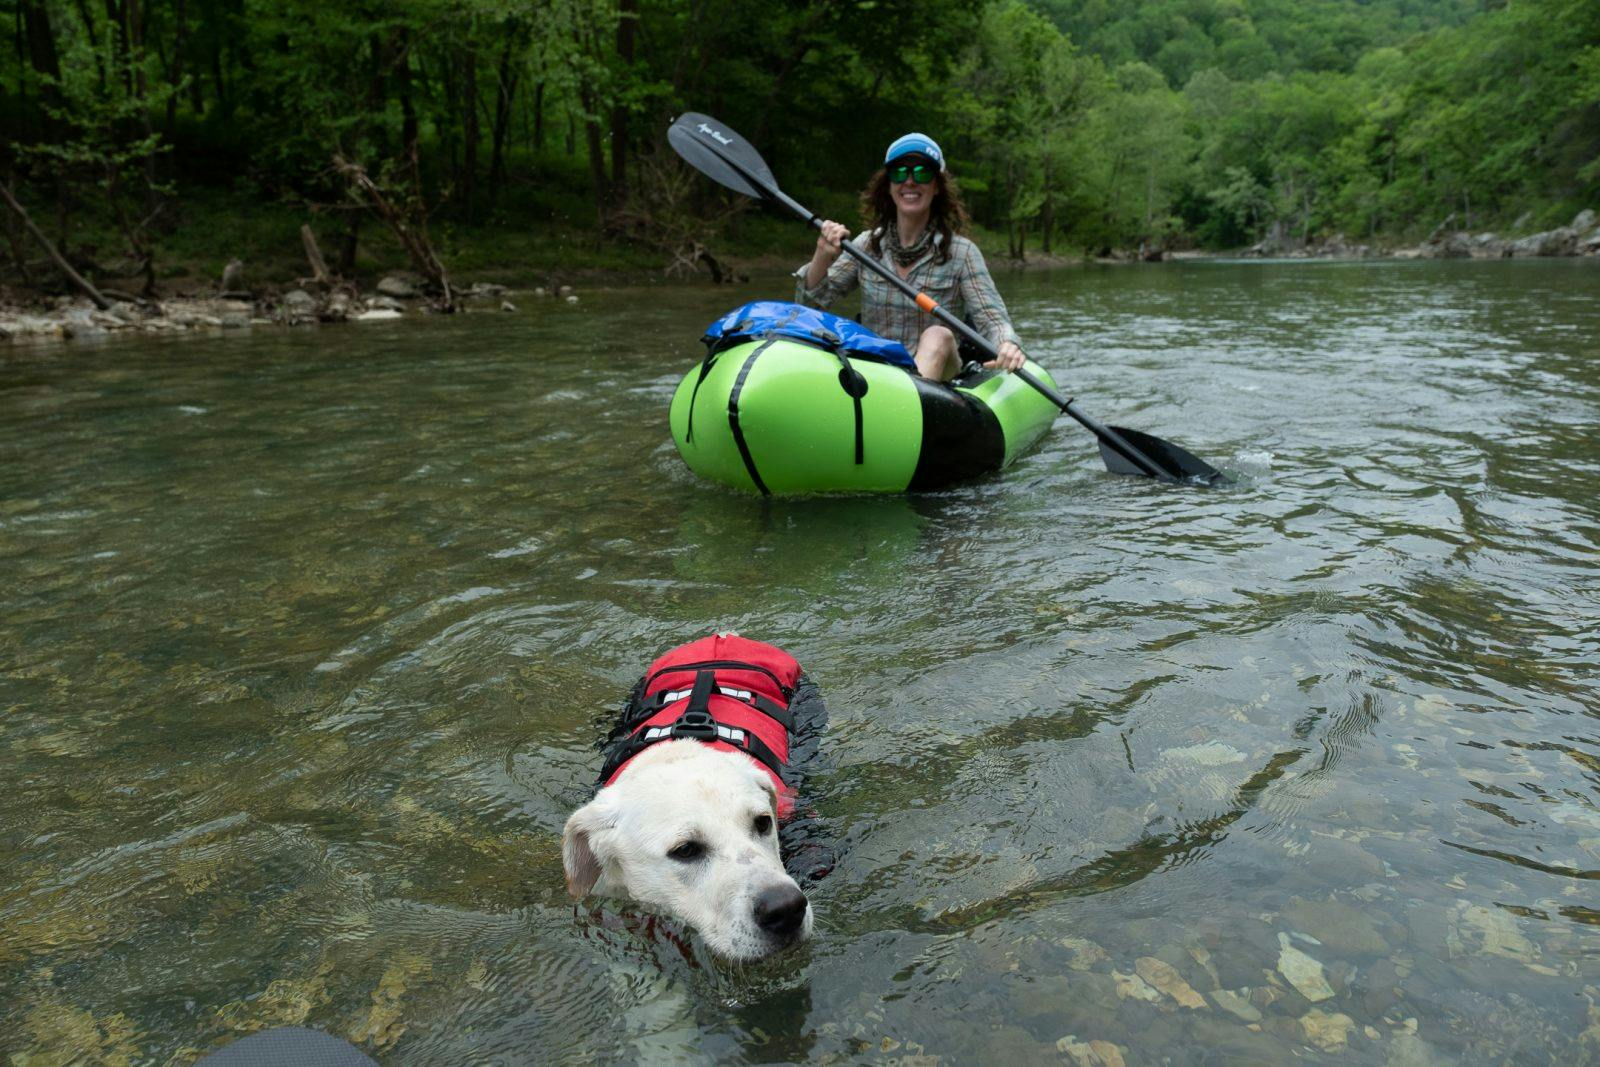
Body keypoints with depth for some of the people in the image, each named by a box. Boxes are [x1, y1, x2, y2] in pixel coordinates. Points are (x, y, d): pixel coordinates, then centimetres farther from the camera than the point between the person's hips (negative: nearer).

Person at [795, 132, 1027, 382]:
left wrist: (1008, 344, -31)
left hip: (936, 371, -2)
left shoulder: (961, 253, 0)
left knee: (938, 336, -34)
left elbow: (991, 317, -7)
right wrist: (822, 258, -14)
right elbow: (808, 303, 7)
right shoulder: (867, 244, 8)